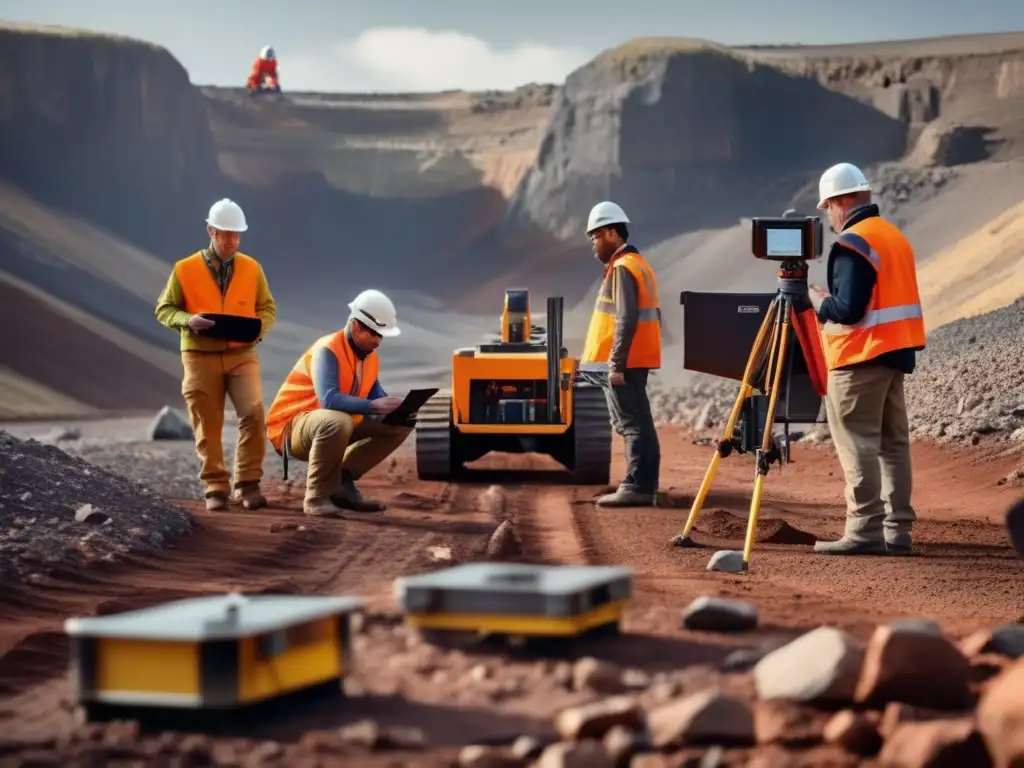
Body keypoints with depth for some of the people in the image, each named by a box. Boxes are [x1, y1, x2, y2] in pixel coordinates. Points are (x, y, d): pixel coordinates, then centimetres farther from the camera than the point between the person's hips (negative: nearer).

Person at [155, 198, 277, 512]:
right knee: (207, 426, 3)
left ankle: (248, 483, -6)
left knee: (253, 414, -16)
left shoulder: (252, 268, 3)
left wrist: (257, 327, -12)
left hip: (241, 355, 1)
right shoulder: (185, 270, -2)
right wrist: (189, 320, -17)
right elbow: (164, 309, 3)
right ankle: (215, 488, 14)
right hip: (201, 356, -1)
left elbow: (268, 309, 10)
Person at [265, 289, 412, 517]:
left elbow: (375, 394, 4)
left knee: (400, 425, 1)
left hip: (335, 424, 9)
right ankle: (317, 496, -21)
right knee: (337, 422, -42)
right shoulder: (328, 350, -23)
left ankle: (342, 481, 4)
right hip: (292, 426, -9)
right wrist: (374, 406, -38)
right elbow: (329, 399, -35)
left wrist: (395, 408, -17)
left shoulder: (370, 357, 4)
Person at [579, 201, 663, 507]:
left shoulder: (622, 268, -13)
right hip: (636, 360, 10)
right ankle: (643, 486, 12)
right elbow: (649, 315, 21)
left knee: (632, 424, -10)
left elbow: (626, 319, -22)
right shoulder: (638, 263, 18)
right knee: (637, 424, 10)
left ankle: (636, 487, -12)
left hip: (624, 362, -10)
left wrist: (616, 363, -23)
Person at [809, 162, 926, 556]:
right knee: (893, 442, 11)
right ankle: (897, 531, 13)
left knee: (858, 444, -7)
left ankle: (865, 531, -10)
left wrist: (819, 301, -1)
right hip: (897, 352, 9)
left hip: (861, 358, -9)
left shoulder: (852, 244, -14)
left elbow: (848, 310, -20)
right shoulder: (896, 237, 14)